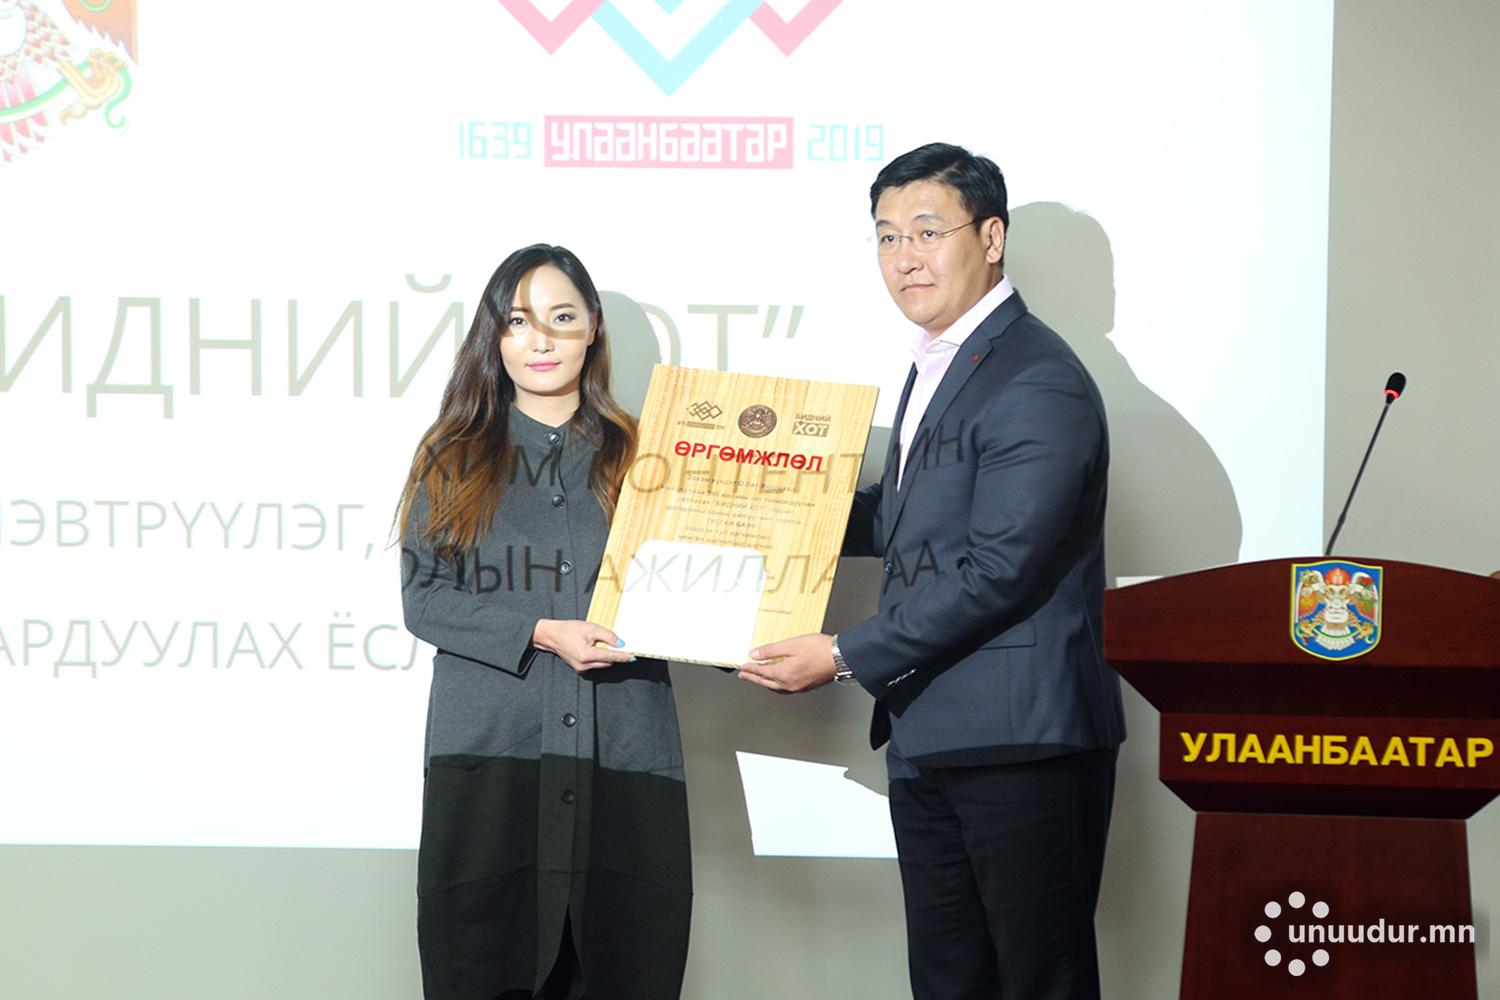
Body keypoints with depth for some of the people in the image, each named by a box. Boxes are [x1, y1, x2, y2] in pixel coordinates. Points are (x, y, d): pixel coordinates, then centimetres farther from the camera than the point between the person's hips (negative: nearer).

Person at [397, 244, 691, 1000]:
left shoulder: (636, 455, 12)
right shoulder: (454, 457, 11)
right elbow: (422, 599, 3)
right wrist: (539, 634, -10)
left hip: (621, 759, 1)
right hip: (489, 756, -1)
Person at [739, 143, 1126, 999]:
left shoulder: (1038, 384, -16)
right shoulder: (937, 365, 17)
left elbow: (997, 570, -22)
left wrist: (846, 658, -18)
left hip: (1019, 740, -10)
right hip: (928, 736, 10)